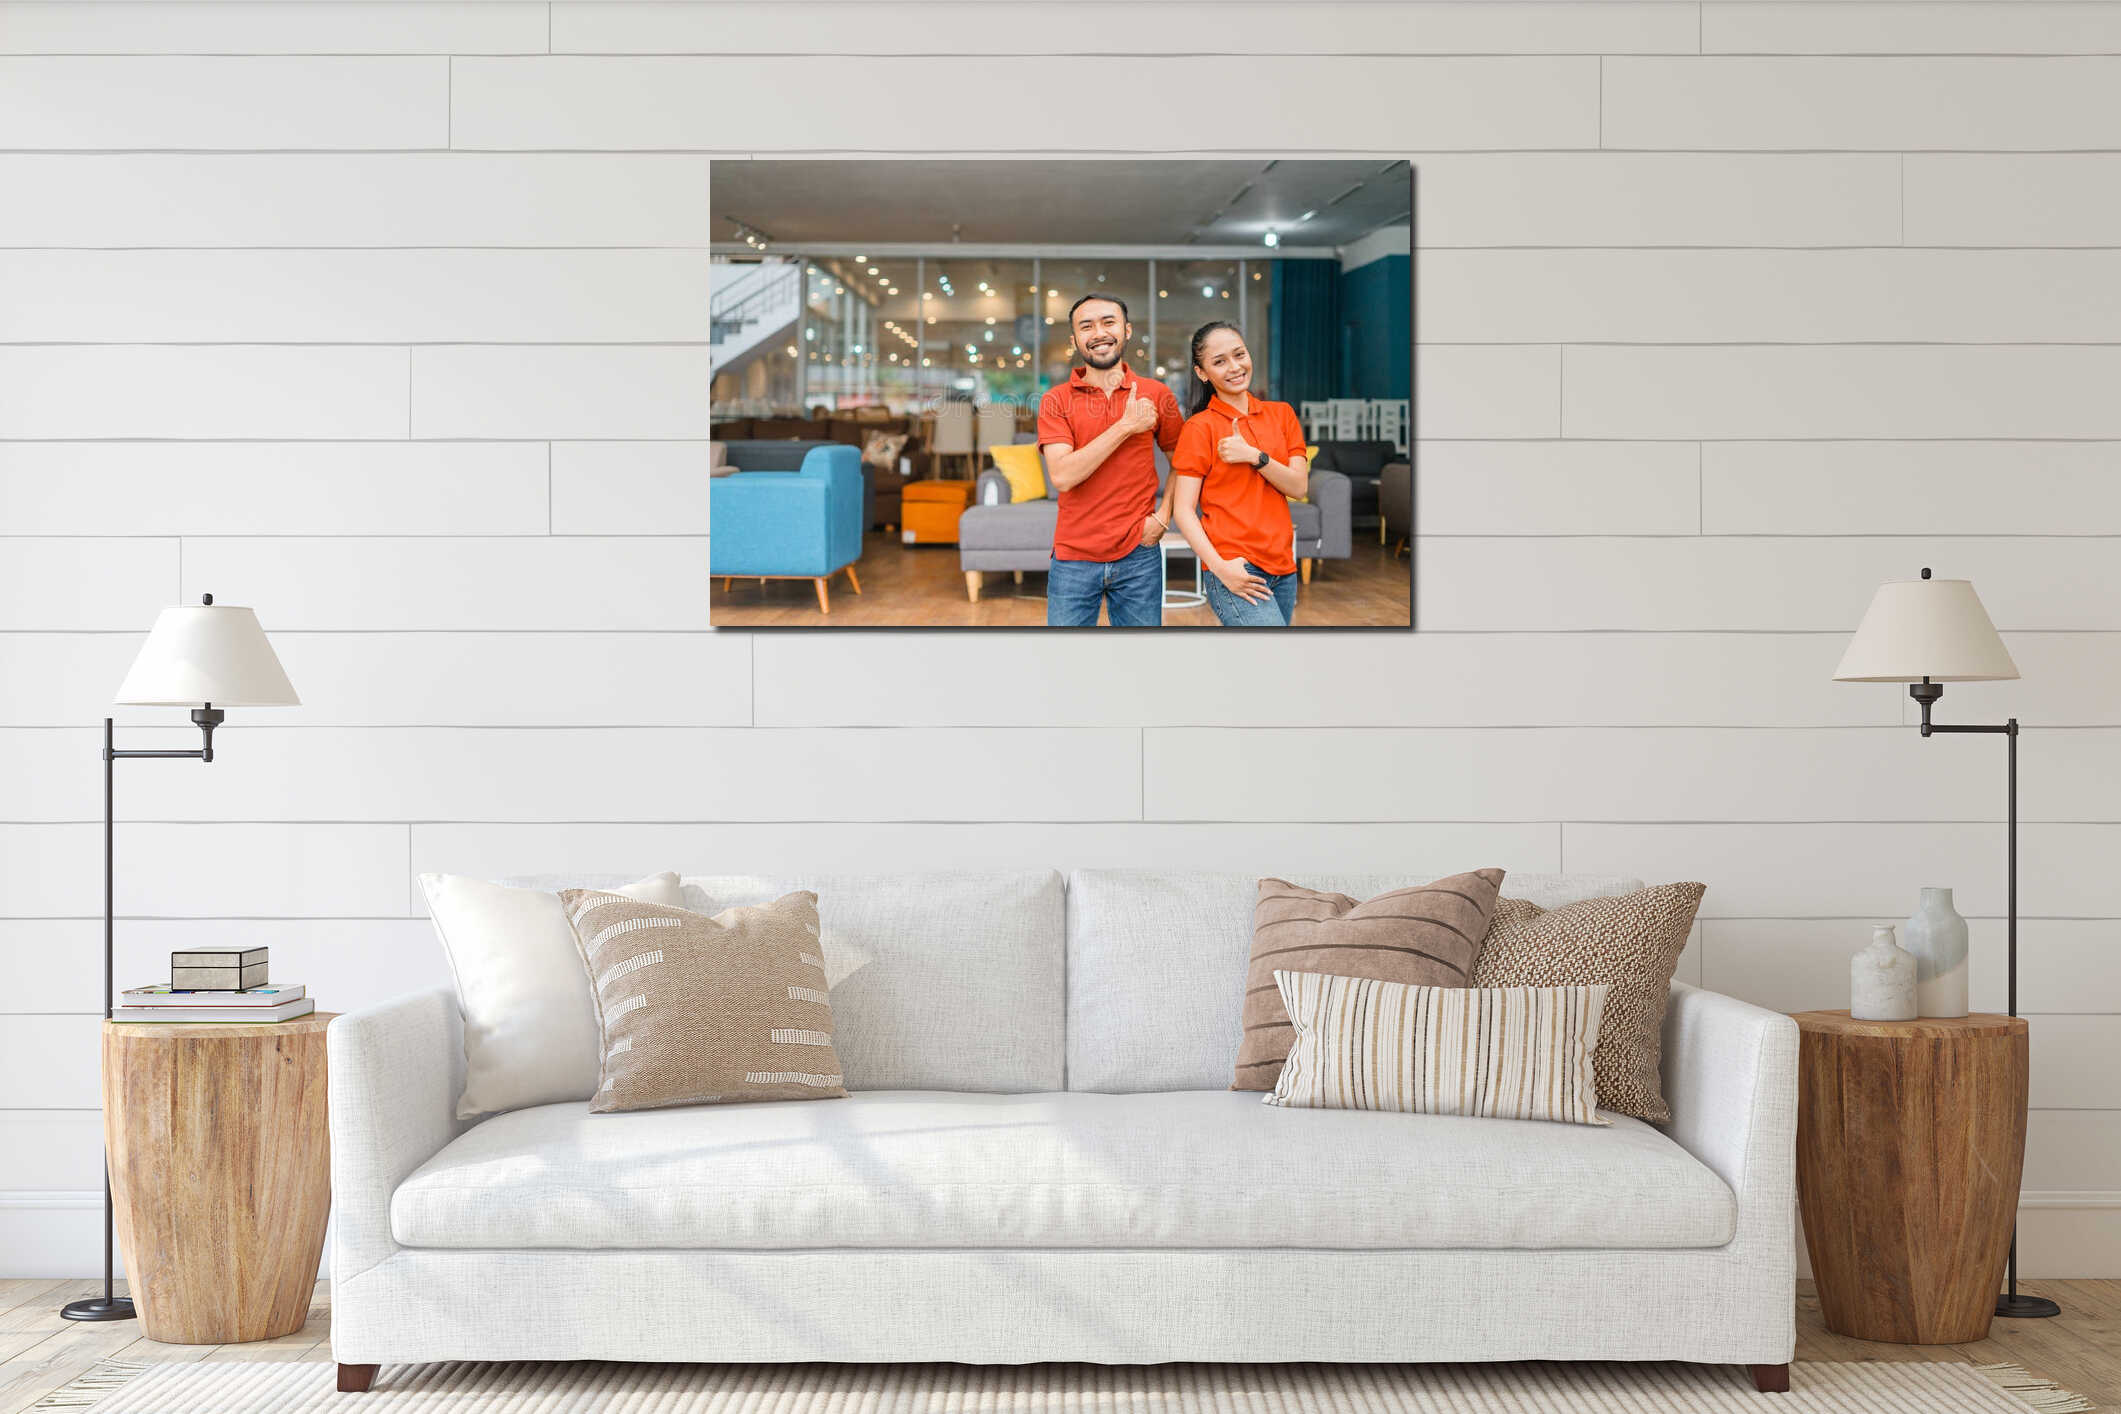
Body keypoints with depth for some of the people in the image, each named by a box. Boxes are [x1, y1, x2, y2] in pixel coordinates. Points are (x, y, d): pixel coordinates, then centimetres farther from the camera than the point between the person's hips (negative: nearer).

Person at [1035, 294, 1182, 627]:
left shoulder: (1155, 395, 4)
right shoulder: (1057, 400, -1)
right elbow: (1062, 475, -15)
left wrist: (1163, 516, -3)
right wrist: (1126, 426, -15)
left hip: (1138, 557, 1)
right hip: (1074, 559, -1)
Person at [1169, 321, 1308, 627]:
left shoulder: (1281, 414, 13)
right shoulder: (1200, 427, -2)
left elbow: (1299, 487, 5)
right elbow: (1183, 509, -6)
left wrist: (1255, 457, -11)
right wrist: (1220, 567, -18)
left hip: (1282, 567, 6)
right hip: (1236, 571, -6)